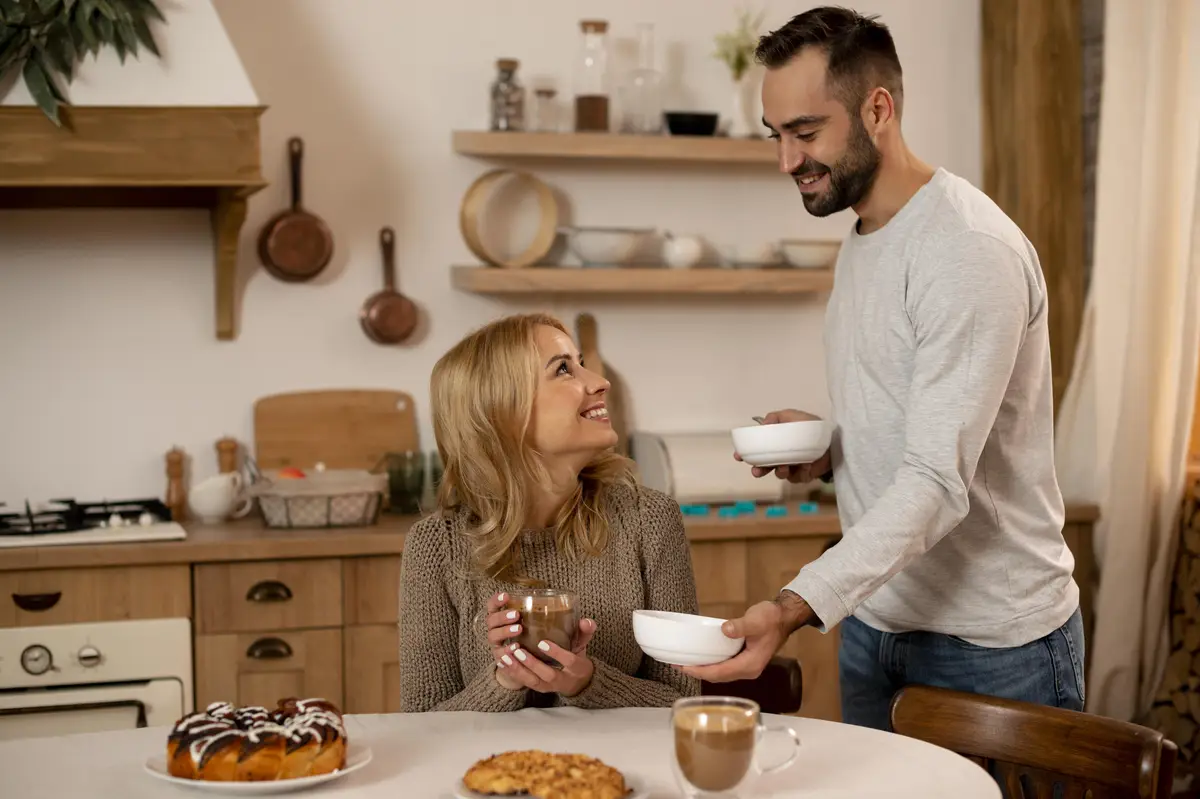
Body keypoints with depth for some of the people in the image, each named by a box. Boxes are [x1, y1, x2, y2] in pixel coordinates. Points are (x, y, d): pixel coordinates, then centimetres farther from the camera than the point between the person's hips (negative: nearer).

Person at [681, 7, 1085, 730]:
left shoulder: (971, 250, -21)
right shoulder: (861, 241, 10)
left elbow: (939, 482, -28)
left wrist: (795, 609, -38)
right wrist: (828, 448, -2)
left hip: (992, 644, -8)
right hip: (875, 621, 8)